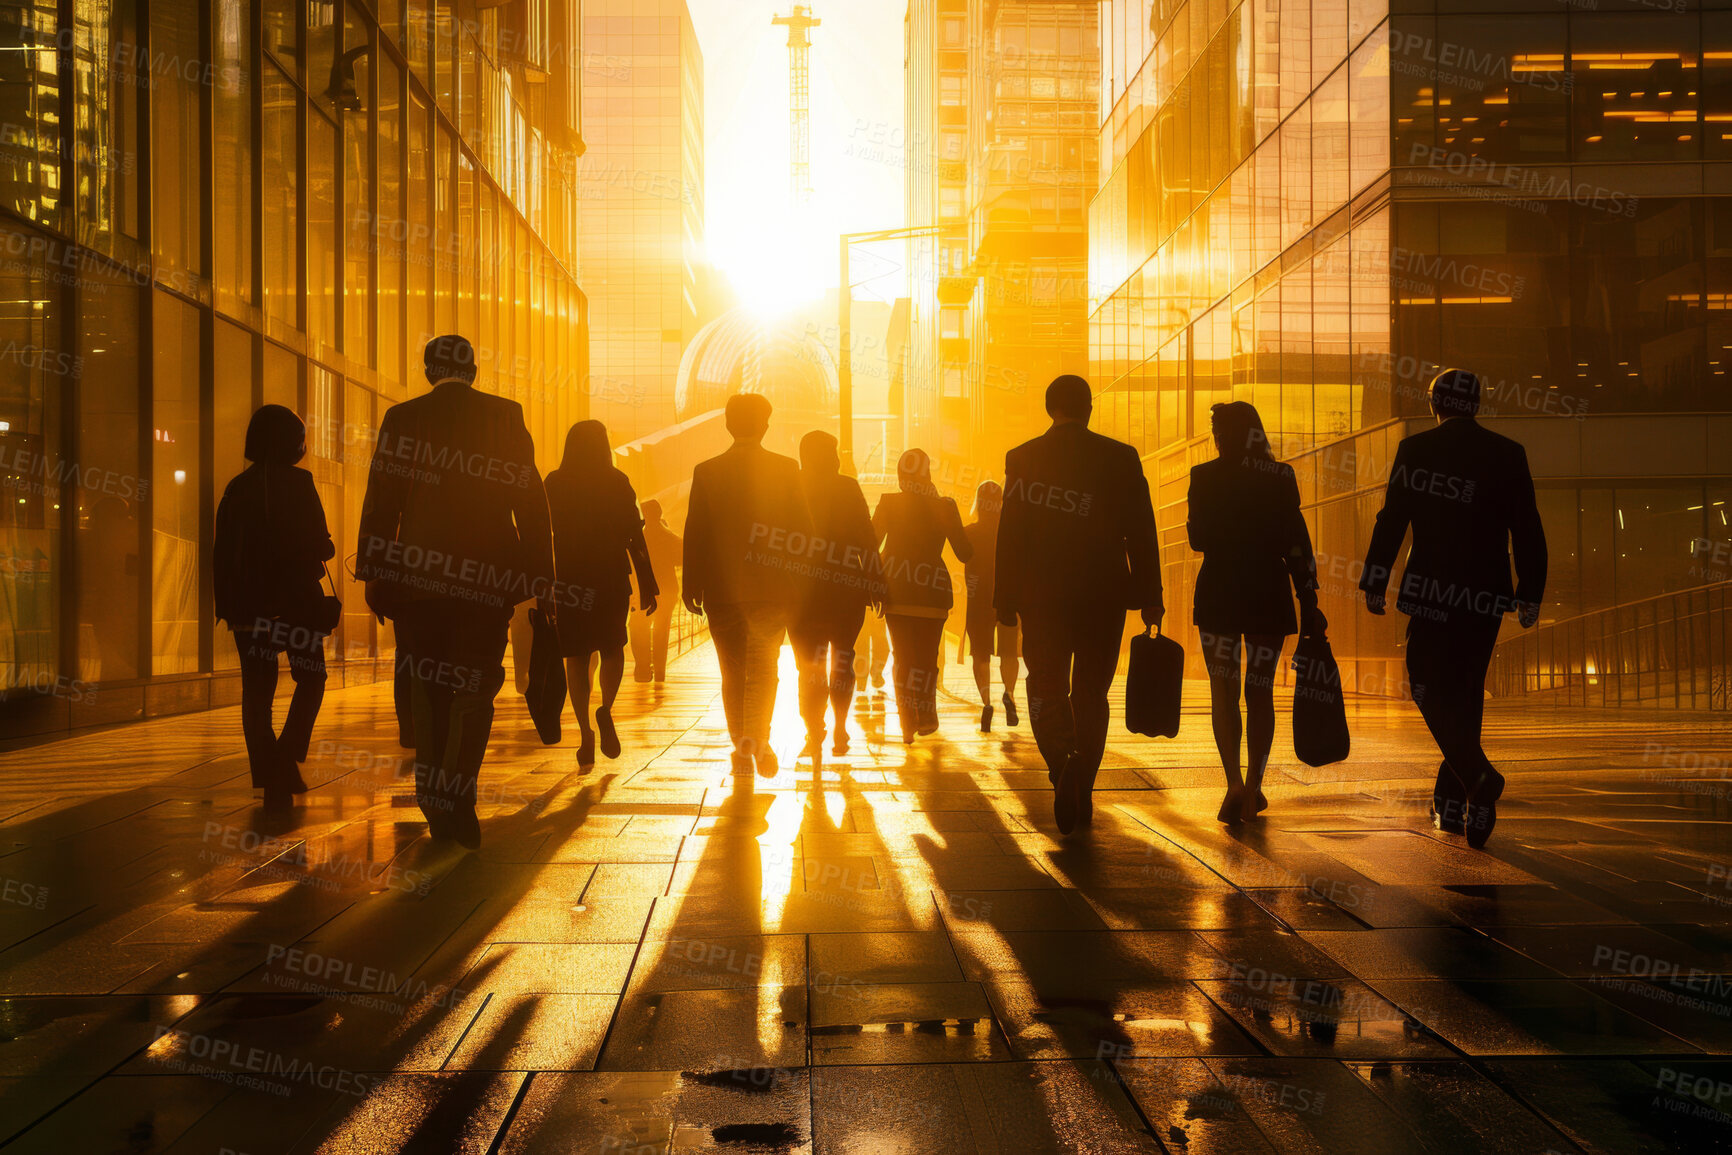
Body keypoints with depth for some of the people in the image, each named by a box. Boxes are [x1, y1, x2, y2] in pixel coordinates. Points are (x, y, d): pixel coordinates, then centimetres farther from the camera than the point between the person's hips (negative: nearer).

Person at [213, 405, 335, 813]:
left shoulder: (237, 488, 7)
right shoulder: (298, 483, -8)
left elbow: (222, 552, 6)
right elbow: (318, 545, -11)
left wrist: (226, 604, 13)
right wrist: (326, 549, 12)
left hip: (248, 605, 4)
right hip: (294, 599, -4)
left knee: (257, 690, 7)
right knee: (311, 677, 10)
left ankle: (270, 779, 5)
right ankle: (287, 758, -9)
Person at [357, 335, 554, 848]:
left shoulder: (402, 417, 3)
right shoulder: (506, 416, 1)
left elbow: (380, 501, 2)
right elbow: (531, 500, 0)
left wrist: (373, 574, 7)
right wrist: (542, 576, 4)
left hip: (418, 572, 1)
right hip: (487, 574, -1)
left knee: (429, 684, 14)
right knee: (475, 686, 1)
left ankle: (433, 796, 19)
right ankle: (456, 796, -13)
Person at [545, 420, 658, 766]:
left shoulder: (554, 484, 2)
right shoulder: (617, 482, -1)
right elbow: (634, 536, -4)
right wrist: (647, 586, 0)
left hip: (568, 581, 0)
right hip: (611, 578, 0)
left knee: (577, 657, 7)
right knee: (612, 648, 17)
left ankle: (586, 735, -1)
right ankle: (606, 711, -9)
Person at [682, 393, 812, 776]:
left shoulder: (706, 472, -3)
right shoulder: (786, 469, -4)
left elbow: (695, 532, -2)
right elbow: (802, 531, -2)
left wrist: (692, 585, 4)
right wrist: (801, 580, 7)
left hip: (722, 587, 0)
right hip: (772, 587, 0)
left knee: (733, 672, 10)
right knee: (764, 668, 10)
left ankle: (742, 747, 10)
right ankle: (757, 738, -8)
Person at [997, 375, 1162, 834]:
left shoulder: (1022, 458, -1)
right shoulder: (1121, 458, -1)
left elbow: (1009, 534, -1)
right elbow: (1140, 533, -2)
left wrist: (1006, 599, 4)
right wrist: (1150, 597, 4)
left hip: (1041, 595, 0)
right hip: (1104, 596, 1)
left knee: (1046, 688, 9)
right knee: (1091, 693, 11)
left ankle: (1062, 764, -18)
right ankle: (1081, 793, 6)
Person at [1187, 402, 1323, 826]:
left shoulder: (1205, 477, -4)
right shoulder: (1281, 477, -1)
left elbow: (1198, 539, -1)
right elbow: (1296, 543, -4)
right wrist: (1308, 600, -2)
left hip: (1219, 593, -1)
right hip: (1269, 596, 1)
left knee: (1223, 690, 3)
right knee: (1260, 692, 11)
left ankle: (1234, 783, -15)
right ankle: (1253, 791, 11)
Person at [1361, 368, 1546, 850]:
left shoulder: (1415, 449, 0)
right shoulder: (1507, 455, 5)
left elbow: (1391, 520, -2)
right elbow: (1528, 531, 4)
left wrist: (1375, 583, 3)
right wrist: (1530, 594, 8)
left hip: (1431, 589, -3)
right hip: (1486, 593, 3)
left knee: (1430, 687, 1)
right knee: (1466, 689, 13)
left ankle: (1478, 775, -24)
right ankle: (1452, 801, 15)